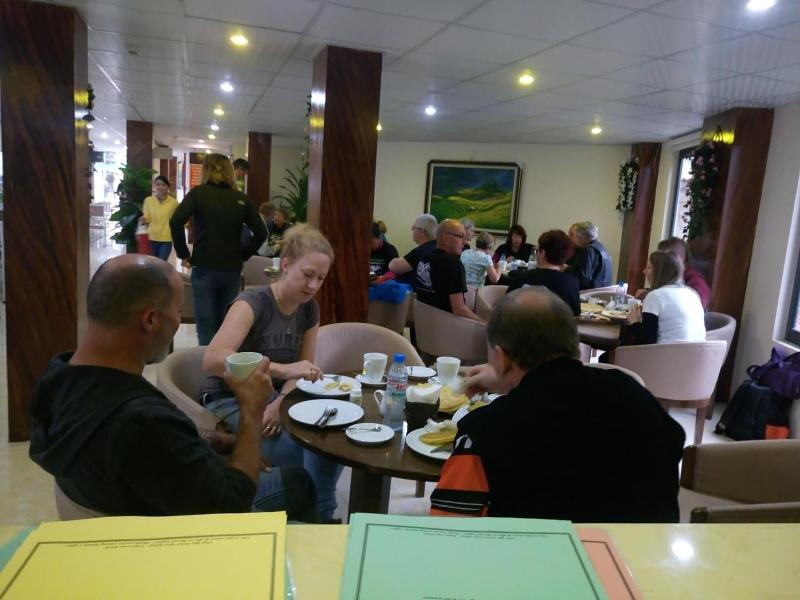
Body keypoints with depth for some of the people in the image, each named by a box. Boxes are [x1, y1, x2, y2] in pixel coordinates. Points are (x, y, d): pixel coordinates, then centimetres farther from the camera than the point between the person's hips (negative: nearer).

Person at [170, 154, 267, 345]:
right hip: (232, 270, 3)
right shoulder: (241, 198, 7)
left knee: (206, 327, 0)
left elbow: (176, 222, -13)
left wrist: (183, 254, -3)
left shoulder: (198, 193, 0)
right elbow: (261, 233, 2)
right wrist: (242, 255, 8)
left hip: (204, 268, -3)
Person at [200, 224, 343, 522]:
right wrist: (283, 369, -46)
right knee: (304, 454, -26)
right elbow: (212, 359, -36)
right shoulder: (253, 302, -21)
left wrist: (278, 405, -19)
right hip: (230, 401, -6)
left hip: (272, 399, 6)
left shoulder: (310, 310, -2)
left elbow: (301, 369, 2)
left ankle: (320, 515, 4)